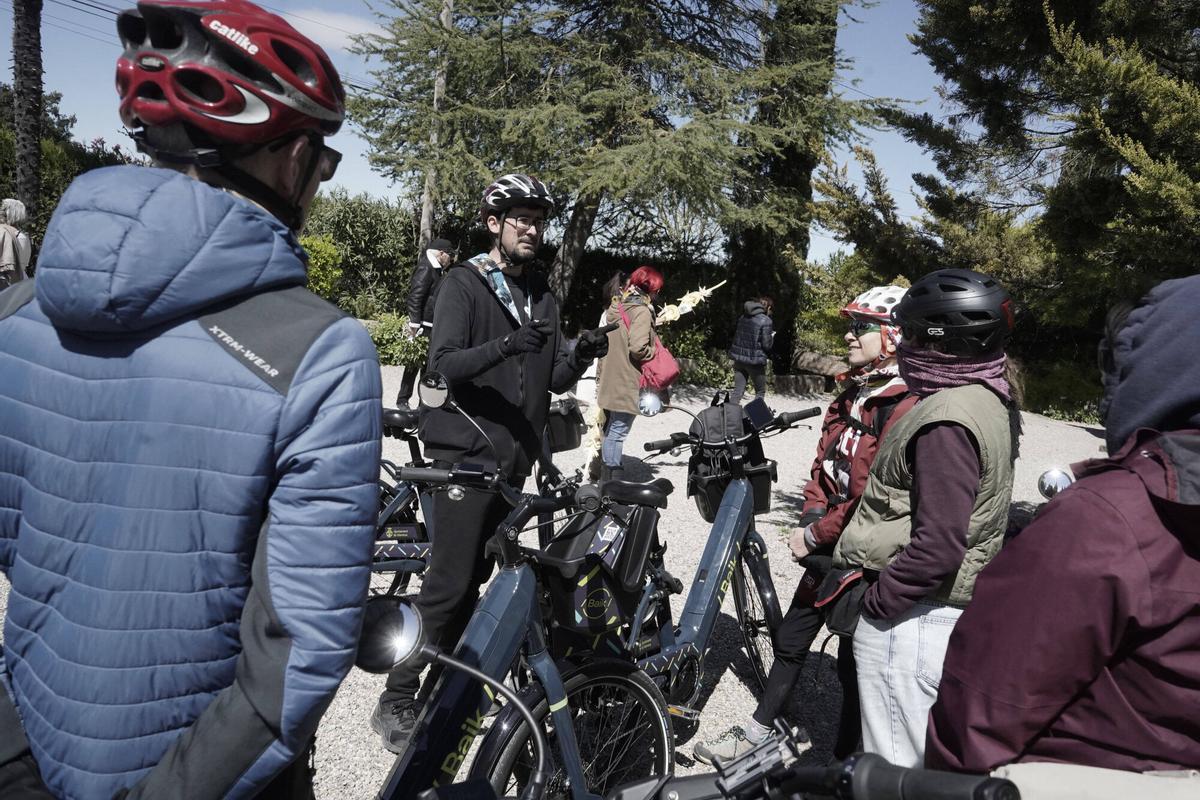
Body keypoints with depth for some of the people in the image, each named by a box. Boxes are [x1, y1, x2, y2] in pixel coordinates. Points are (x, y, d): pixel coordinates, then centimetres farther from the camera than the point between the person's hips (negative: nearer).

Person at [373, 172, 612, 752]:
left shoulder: (542, 296, 14)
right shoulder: (463, 283, -4)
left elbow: (551, 380, 12)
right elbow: (442, 364, -16)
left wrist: (579, 358, -9)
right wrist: (506, 345, -32)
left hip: (513, 458, 6)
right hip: (464, 451, -6)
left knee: (474, 578, 12)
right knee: (450, 584, -6)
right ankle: (396, 702, 8)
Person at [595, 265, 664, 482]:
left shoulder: (615, 307, 12)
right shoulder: (641, 311, -14)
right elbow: (638, 348, -24)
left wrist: (600, 378, 22)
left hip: (609, 383, 9)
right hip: (627, 385, -9)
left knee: (609, 432, 18)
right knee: (617, 434, -5)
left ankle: (606, 479, 28)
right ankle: (613, 482, 0)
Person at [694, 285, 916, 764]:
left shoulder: (905, 407, -21)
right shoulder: (852, 393, 8)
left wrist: (815, 536, -15)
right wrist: (810, 519, -3)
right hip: (826, 548, 8)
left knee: (853, 661, 9)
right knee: (789, 641, 18)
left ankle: (845, 759, 29)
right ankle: (759, 730, 36)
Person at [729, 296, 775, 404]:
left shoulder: (743, 316, 7)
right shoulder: (765, 320, -11)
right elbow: (766, 345, -12)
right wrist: (772, 337, 9)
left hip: (738, 358, 5)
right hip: (755, 360, -5)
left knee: (738, 390, 8)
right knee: (760, 391, 13)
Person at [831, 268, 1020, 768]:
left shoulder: (947, 419, -24)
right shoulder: (992, 400, 7)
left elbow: (938, 545, -27)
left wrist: (878, 600, -15)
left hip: (910, 619, -10)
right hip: (953, 610, 10)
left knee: (895, 769, 6)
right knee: (930, 757, 24)